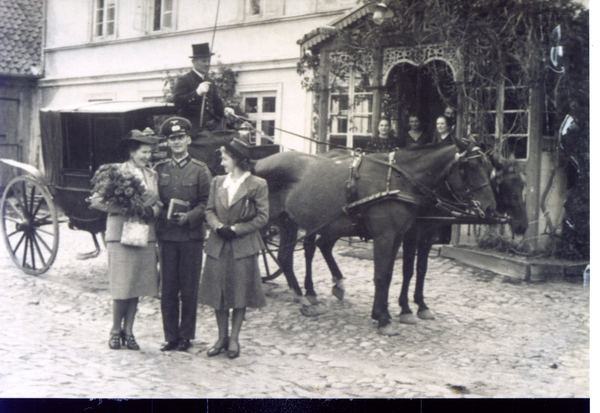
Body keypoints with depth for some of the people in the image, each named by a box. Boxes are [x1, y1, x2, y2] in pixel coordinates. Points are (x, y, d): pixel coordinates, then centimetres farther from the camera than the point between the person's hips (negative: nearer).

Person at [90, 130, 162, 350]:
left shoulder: (152, 175, 13)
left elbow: (158, 203, 17)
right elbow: (96, 200, -8)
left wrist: (150, 211, -6)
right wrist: (125, 209, -17)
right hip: (121, 234, -5)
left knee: (137, 287, 7)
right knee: (122, 288, -2)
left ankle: (128, 331, 18)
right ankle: (116, 330, 15)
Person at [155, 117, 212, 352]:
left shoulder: (200, 170, 3)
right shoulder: (159, 170, 11)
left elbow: (206, 203, 0)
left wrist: (189, 216, -16)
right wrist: (163, 216, -4)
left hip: (192, 235, -2)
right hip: (167, 235, 2)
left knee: (189, 289, 3)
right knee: (168, 288, 4)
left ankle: (186, 336, 14)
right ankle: (171, 336, 13)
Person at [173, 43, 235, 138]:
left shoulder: (209, 81, 21)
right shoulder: (184, 80, -4)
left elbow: (216, 102, 25)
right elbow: (177, 102, -17)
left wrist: (224, 110, 2)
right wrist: (197, 93, -28)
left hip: (211, 129, 7)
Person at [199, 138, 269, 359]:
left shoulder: (257, 185, -4)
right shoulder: (217, 182, 10)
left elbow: (262, 216, -8)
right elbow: (209, 210, 9)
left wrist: (236, 229, -13)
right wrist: (218, 226, -12)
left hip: (243, 247, -4)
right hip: (218, 247, 4)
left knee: (240, 293, 3)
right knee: (218, 292, 7)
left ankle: (234, 339, 16)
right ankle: (222, 337, 21)